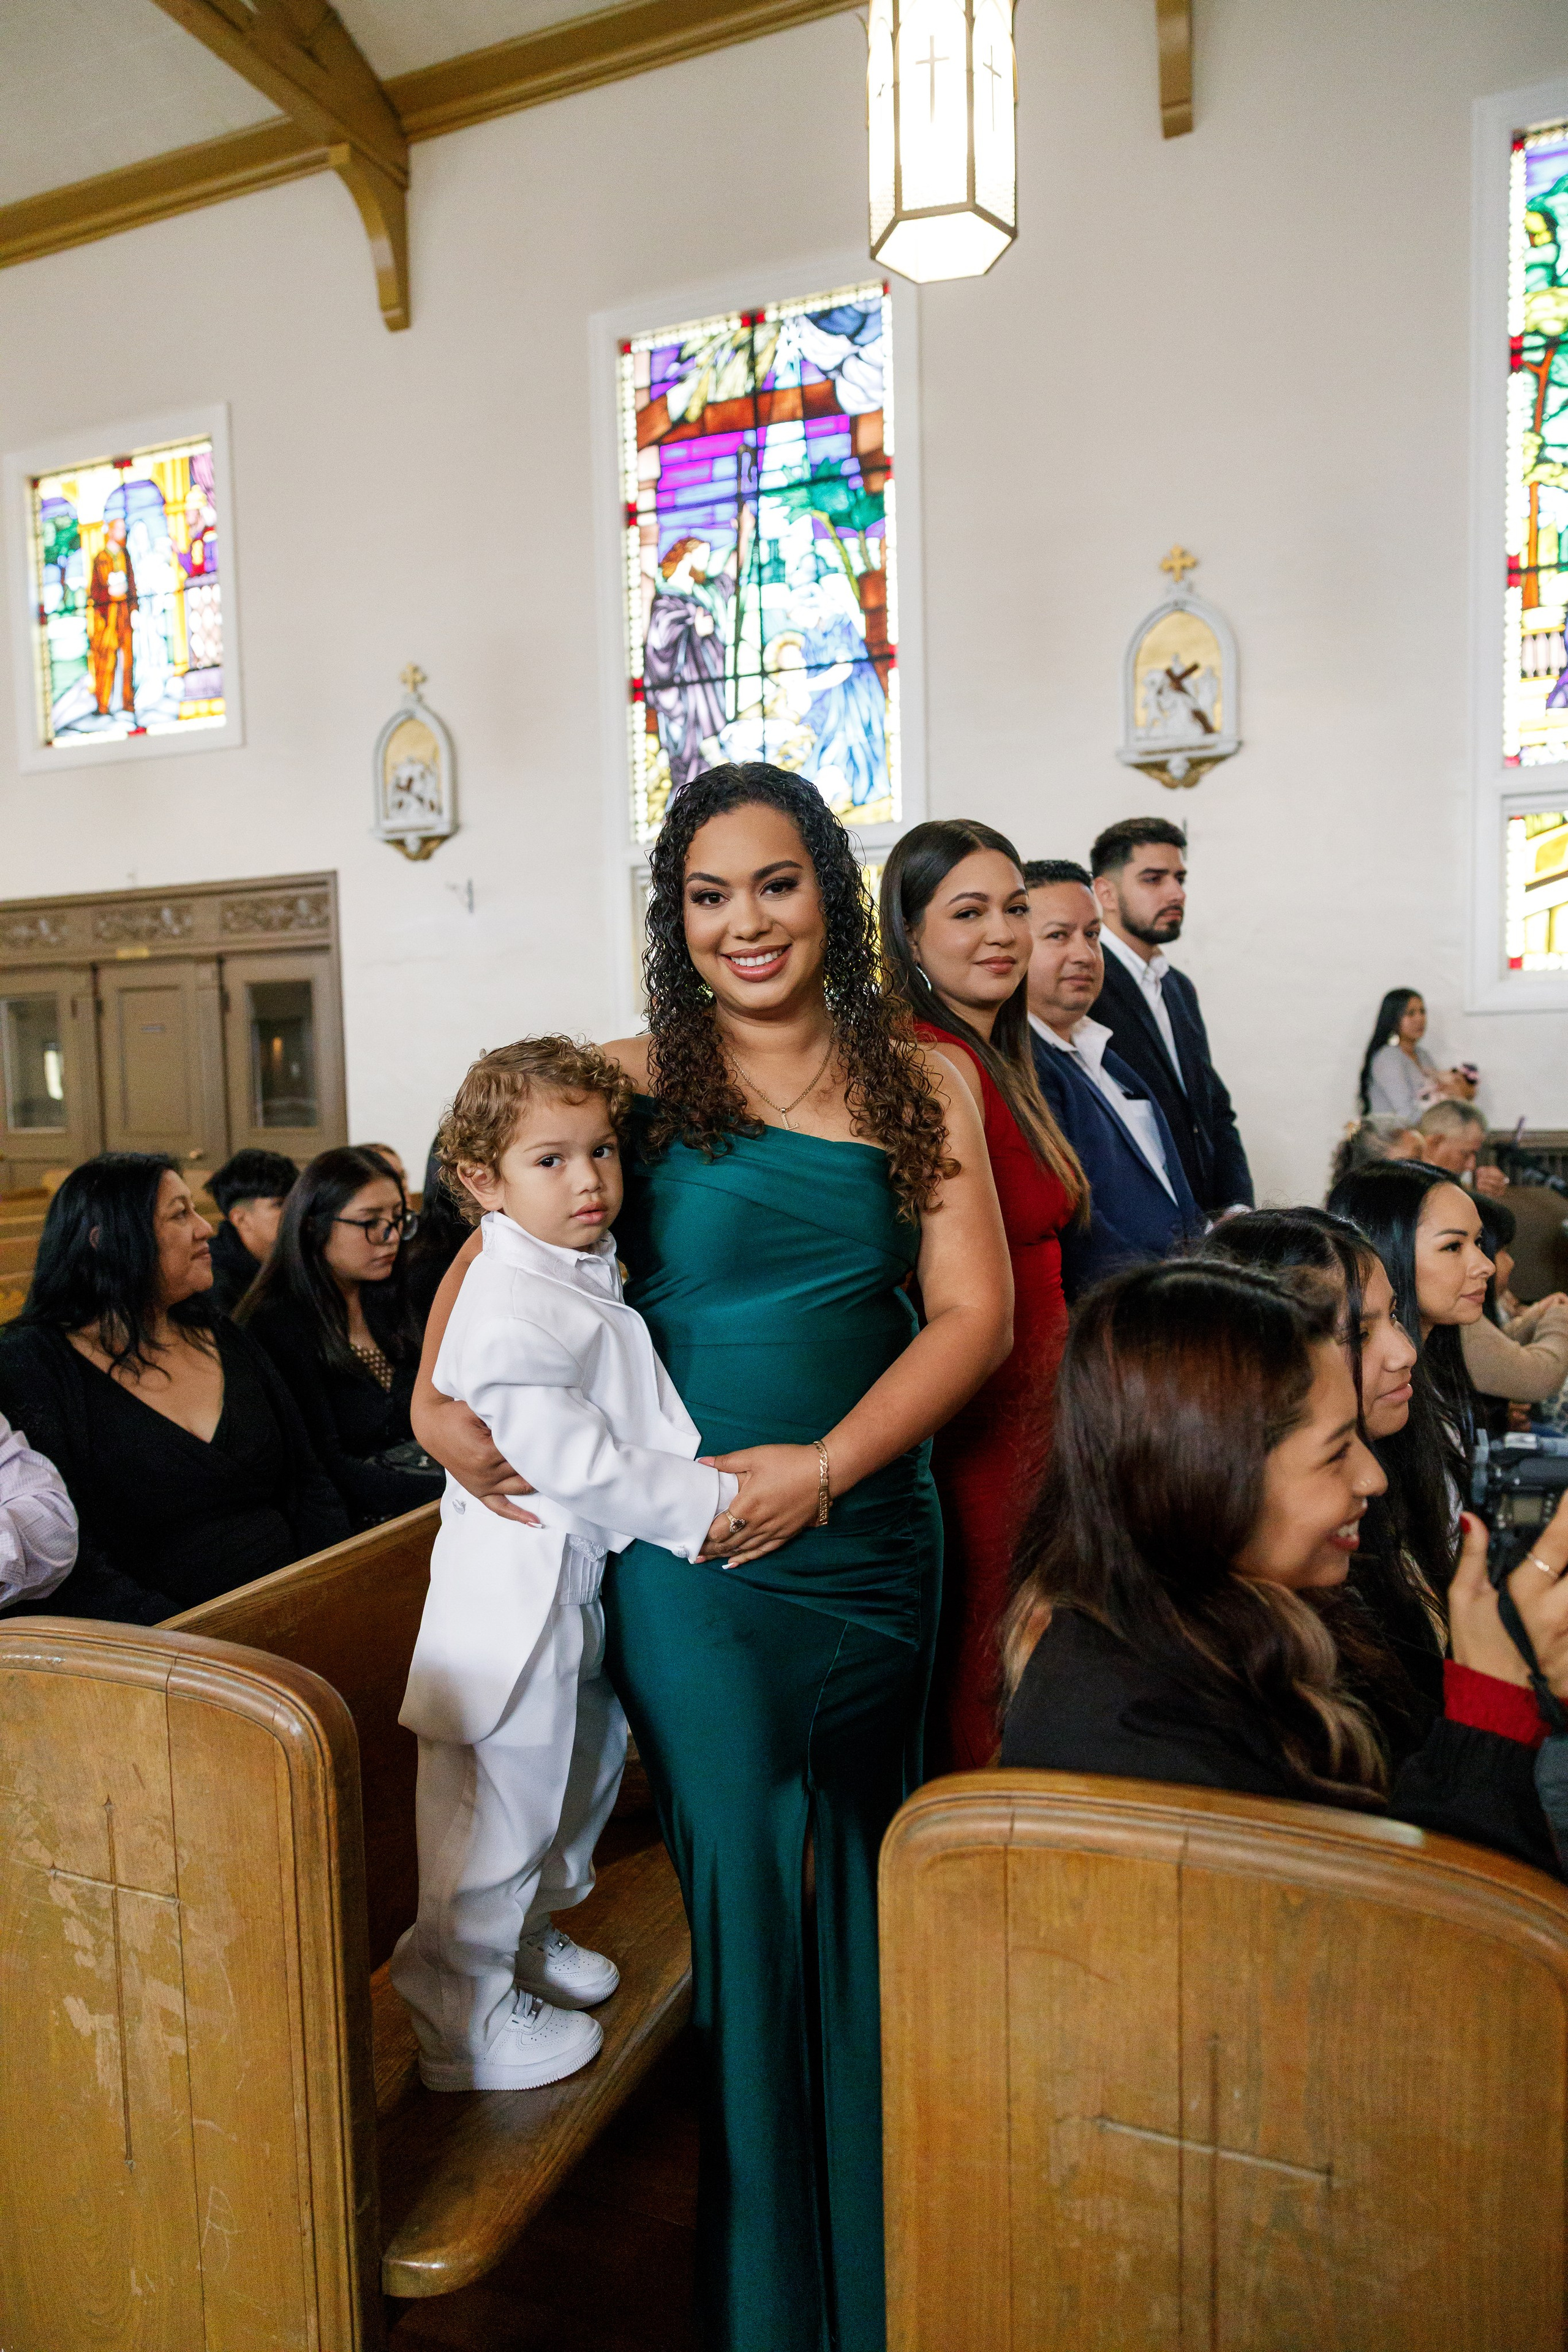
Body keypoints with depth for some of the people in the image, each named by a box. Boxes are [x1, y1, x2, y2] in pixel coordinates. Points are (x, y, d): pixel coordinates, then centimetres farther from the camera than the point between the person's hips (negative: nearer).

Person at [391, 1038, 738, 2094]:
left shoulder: (590, 1276, 7)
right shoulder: (510, 1314, -25)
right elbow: (573, 1463, -27)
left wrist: (709, 1480, 9)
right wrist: (708, 1500, -21)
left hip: (580, 1581, 10)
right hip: (518, 1595, -10)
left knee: (587, 1758, 26)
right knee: (503, 1801, 5)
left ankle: (530, 1935, 49)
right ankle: (470, 2022, 27)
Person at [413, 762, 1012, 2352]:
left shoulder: (923, 1084, 3)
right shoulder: (635, 1080, 0)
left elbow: (974, 1313, -2)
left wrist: (824, 1465, -13)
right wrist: (437, 1400, -10)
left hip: (873, 1539, 2)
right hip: (689, 1549, -2)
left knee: (856, 1889, 15)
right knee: (749, 1883, 4)